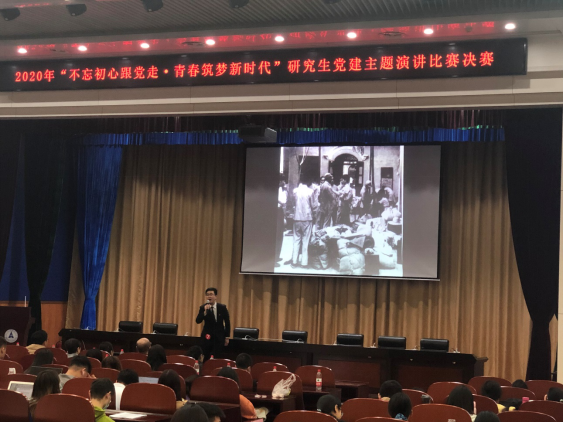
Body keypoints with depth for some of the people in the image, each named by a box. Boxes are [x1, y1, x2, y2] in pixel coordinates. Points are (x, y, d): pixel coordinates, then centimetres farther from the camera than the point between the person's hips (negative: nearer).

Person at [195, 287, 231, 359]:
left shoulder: (222, 307, -2)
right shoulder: (203, 308, -2)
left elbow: (227, 322, 5)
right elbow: (198, 321, -13)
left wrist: (227, 337, 4)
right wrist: (205, 311, -27)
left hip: (219, 337, 0)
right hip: (207, 337, 1)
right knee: (206, 358, 0)